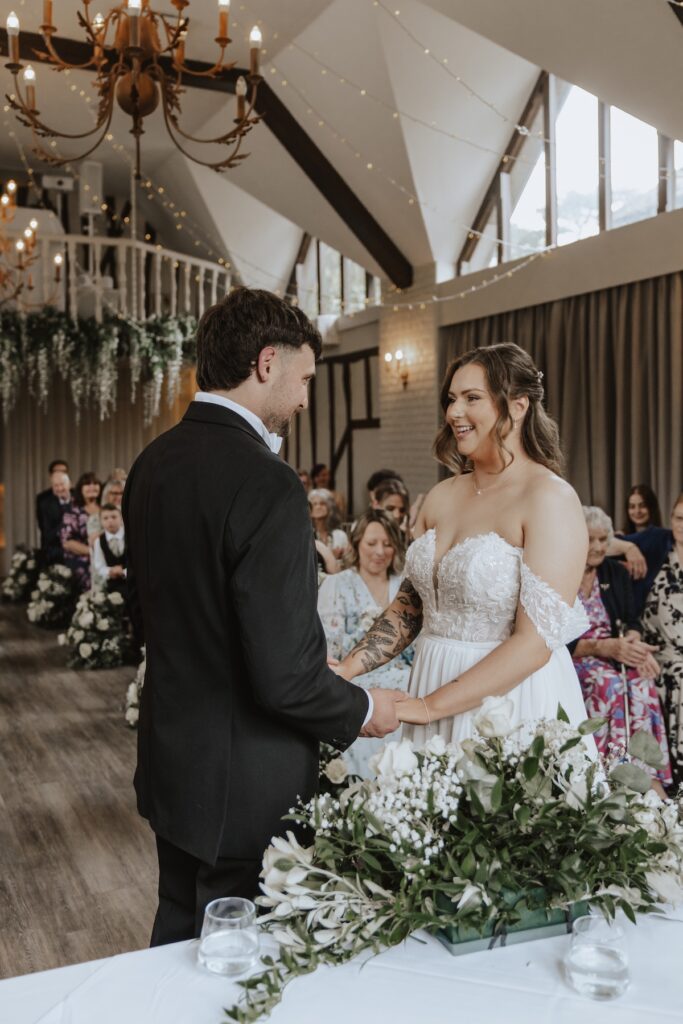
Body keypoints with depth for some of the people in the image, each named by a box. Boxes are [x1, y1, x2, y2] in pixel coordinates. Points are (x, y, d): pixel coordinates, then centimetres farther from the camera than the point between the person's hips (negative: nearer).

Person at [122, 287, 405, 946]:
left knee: (180, 933, 26)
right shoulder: (265, 482, -26)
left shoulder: (152, 463, 1)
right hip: (247, 785, -8)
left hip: (168, 760, 8)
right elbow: (284, 674, -26)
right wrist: (363, 711, -8)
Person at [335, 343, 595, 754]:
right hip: (434, 688, 6)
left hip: (513, 700, -5)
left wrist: (427, 706, -19)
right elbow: (409, 605, 11)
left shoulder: (551, 499, -14)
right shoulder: (441, 496, 6)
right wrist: (347, 670, -3)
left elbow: (536, 642, -19)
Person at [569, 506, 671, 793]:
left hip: (614, 656, 5)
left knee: (642, 684, -28)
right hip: (571, 660, -4)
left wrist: (632, 642, -21)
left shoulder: (616, 573, 10)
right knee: (610, 684, -35)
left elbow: (630, 622, 4)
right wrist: (606, 646, -27)